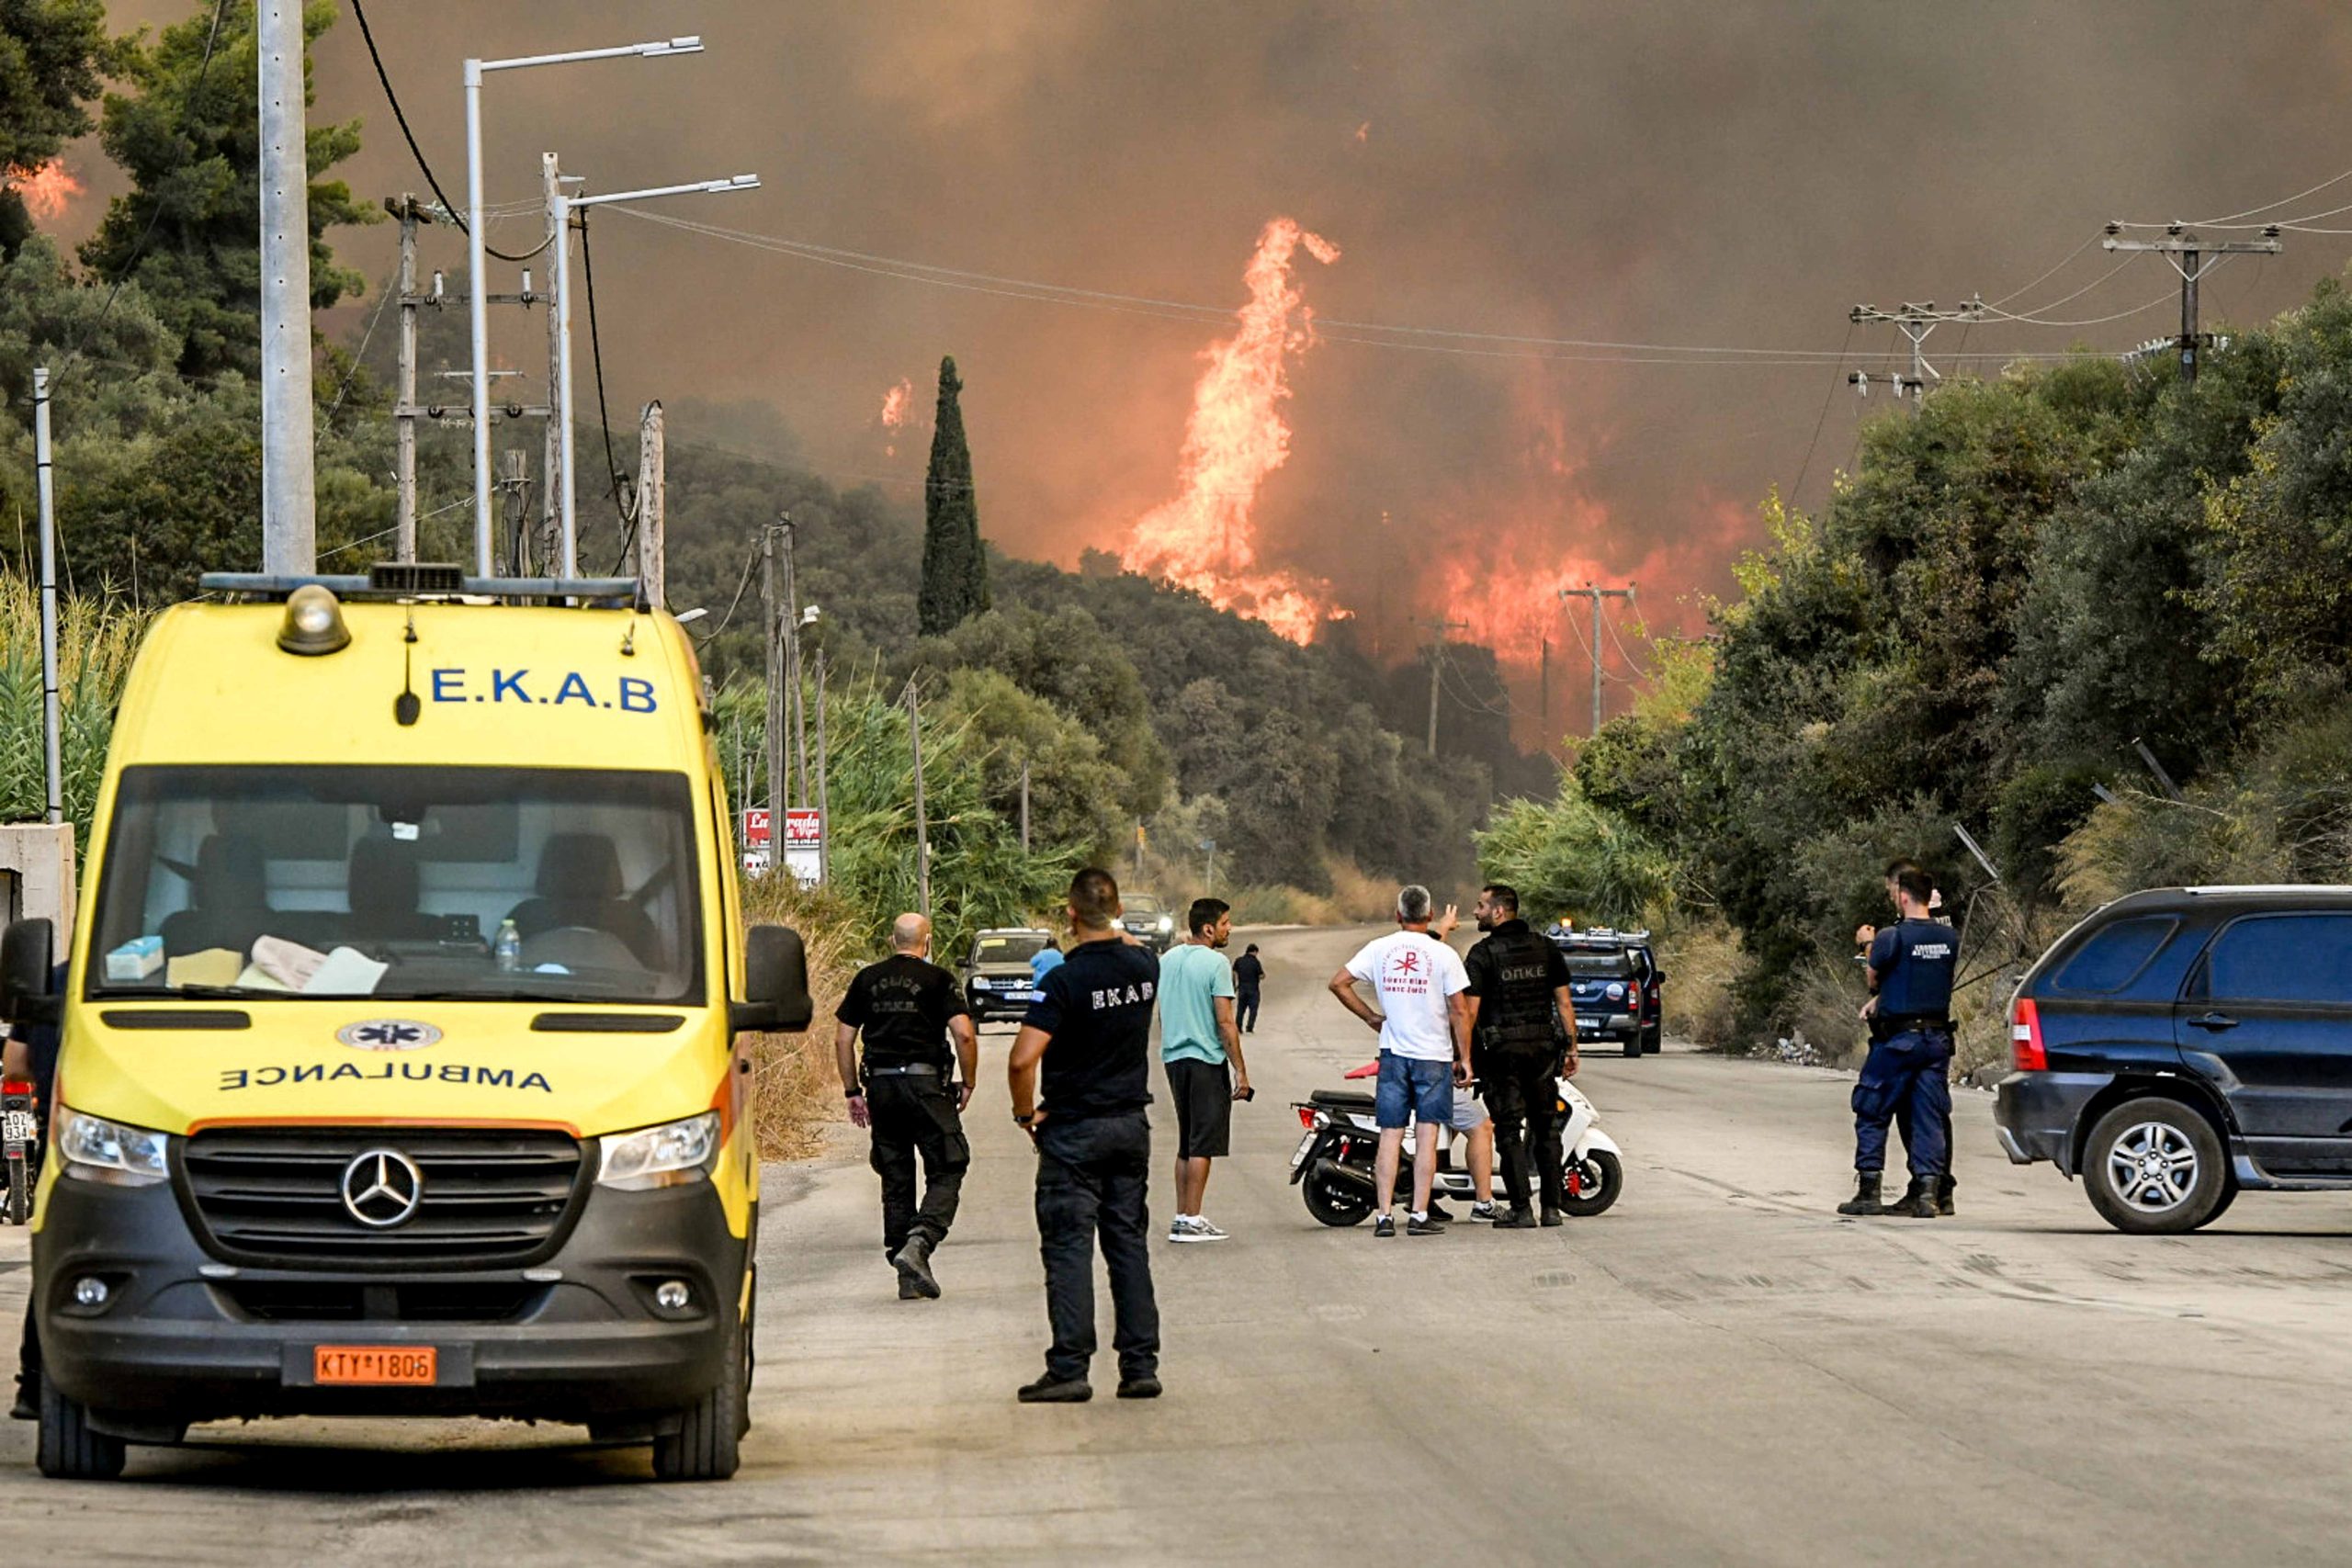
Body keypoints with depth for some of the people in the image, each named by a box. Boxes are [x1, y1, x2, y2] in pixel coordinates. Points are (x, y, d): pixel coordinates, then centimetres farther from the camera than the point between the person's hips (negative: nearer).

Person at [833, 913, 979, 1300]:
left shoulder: (867, 980, 10)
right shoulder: (938, 980, -2)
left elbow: (842, 1039, 8)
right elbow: (964, 1034, -11)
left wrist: (852, 1091, 14)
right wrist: (968, 1083, 1)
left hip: (881, 1087, 4)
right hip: (926, 1085, -4)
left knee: (895, 1180, 10)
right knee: (946, 1172, 2)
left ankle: (909, 1278, 11)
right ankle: (918, 1244, -22)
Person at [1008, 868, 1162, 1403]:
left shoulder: (1066, 981, -19)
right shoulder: (1144, 966, -2)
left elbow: (1022, 1059, -24)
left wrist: (1026, 1112, -10)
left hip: (1074, 1130, -5)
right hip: (1132, 1126, 6)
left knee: (1069, 1247, -2)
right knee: (1129, 1244, 11)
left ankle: (1069, 1369, -5)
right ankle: (1140, 1365, 9)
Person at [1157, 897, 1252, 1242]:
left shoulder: (1168, 960, 11)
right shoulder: (1215, 963, -12)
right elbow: (1225, 1022, -15)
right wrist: (1241, 1071, -11)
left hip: (1173, 1057, 8)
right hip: (1206, 1059, -8)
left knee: (1186, 1142, 15)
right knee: (1203, 1144, -4)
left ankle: (1182, 1218, 15)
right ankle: (1190, 1220, -6)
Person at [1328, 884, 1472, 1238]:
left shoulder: (1379, 949, 2)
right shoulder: (1442, 954, -6)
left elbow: (1338, 983, 0)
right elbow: (1459, 1011, -7)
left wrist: (1371, 1017, 9)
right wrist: (1464, 1059, 0)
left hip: (1393, 1053, 3)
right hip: (1434, 1056, -2)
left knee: (1390, 1135, 4)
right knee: (1427, 1136, -1)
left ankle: (1384, 1215, 0)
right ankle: (1419, 1215, -4)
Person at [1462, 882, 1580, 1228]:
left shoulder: (1483, 954, -8)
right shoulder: (1546, 948, 6)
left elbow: (1470, 1011, -12)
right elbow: (1565, 1003, 6)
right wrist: (1571, 1047, 11)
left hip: (1501, 1052, -4)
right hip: (1542, 1047, 4)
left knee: (1509, 1131, 0)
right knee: (1546, 1128, 12)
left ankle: (1522, 1210, -4)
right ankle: (1553, 1206, 11)